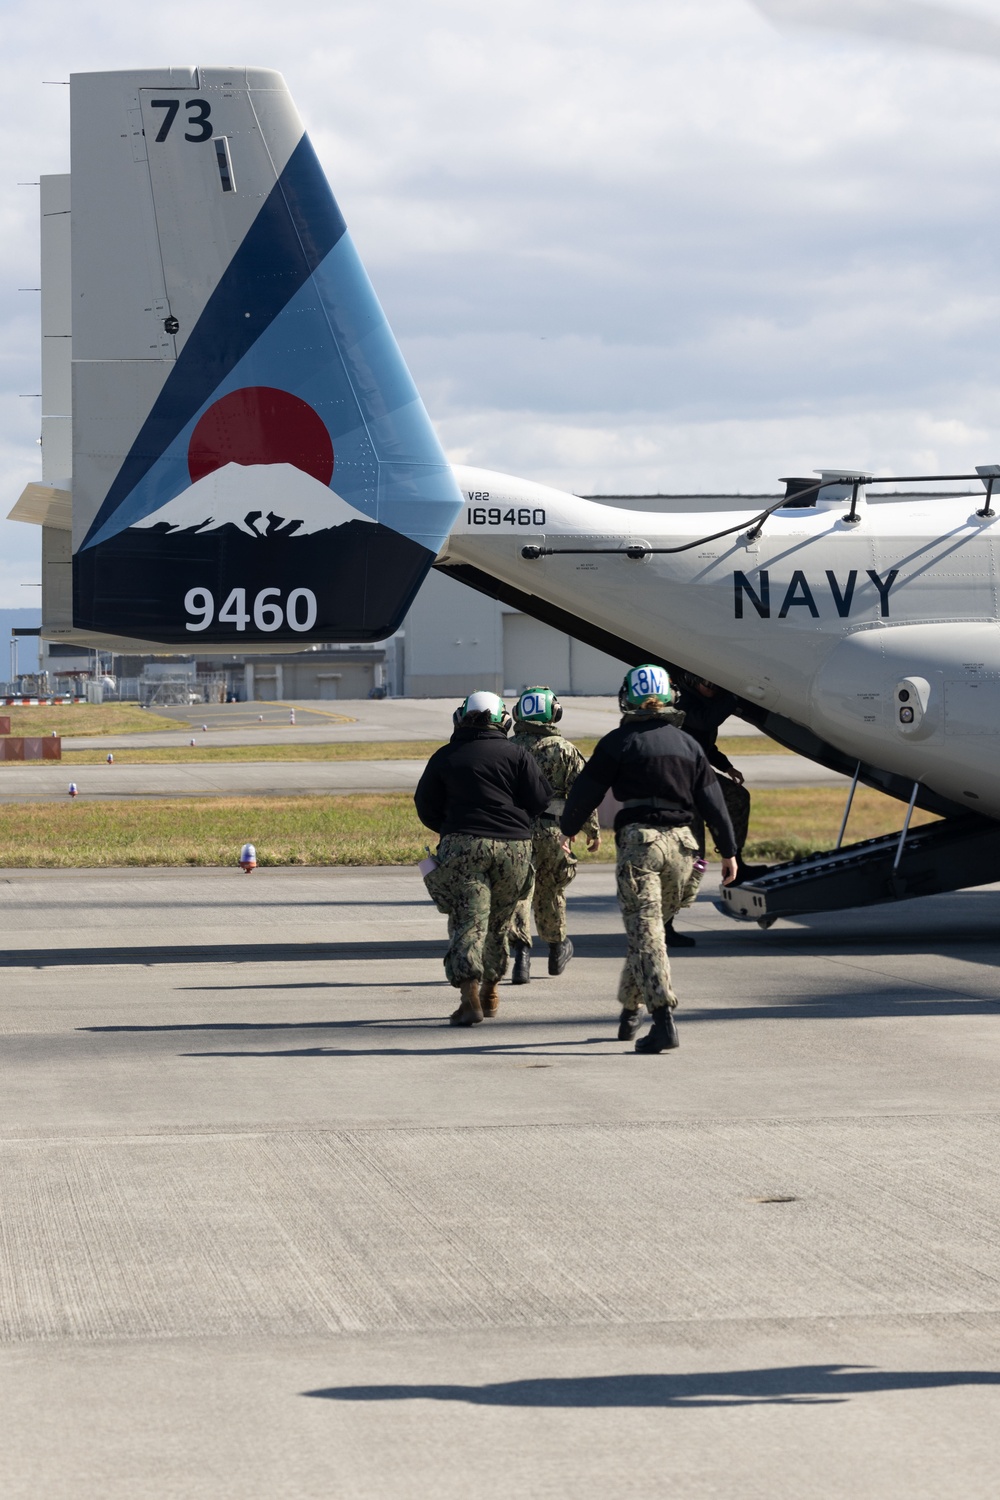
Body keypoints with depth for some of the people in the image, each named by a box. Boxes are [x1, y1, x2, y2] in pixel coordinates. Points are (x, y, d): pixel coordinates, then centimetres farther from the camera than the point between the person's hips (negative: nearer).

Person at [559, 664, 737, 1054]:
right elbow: (712, 800, 12)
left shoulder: (618, 742, -1)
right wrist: (728, 850, 16)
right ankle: (629, 1010, 26)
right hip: (682, 844, 5)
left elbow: (586, 791, 2)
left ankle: (663, 1019, -22)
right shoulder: (688, 744, 13)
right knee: (649, 928, 19)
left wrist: (567, 830, 20)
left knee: (644, 934, -9)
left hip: (638, 840, -5)